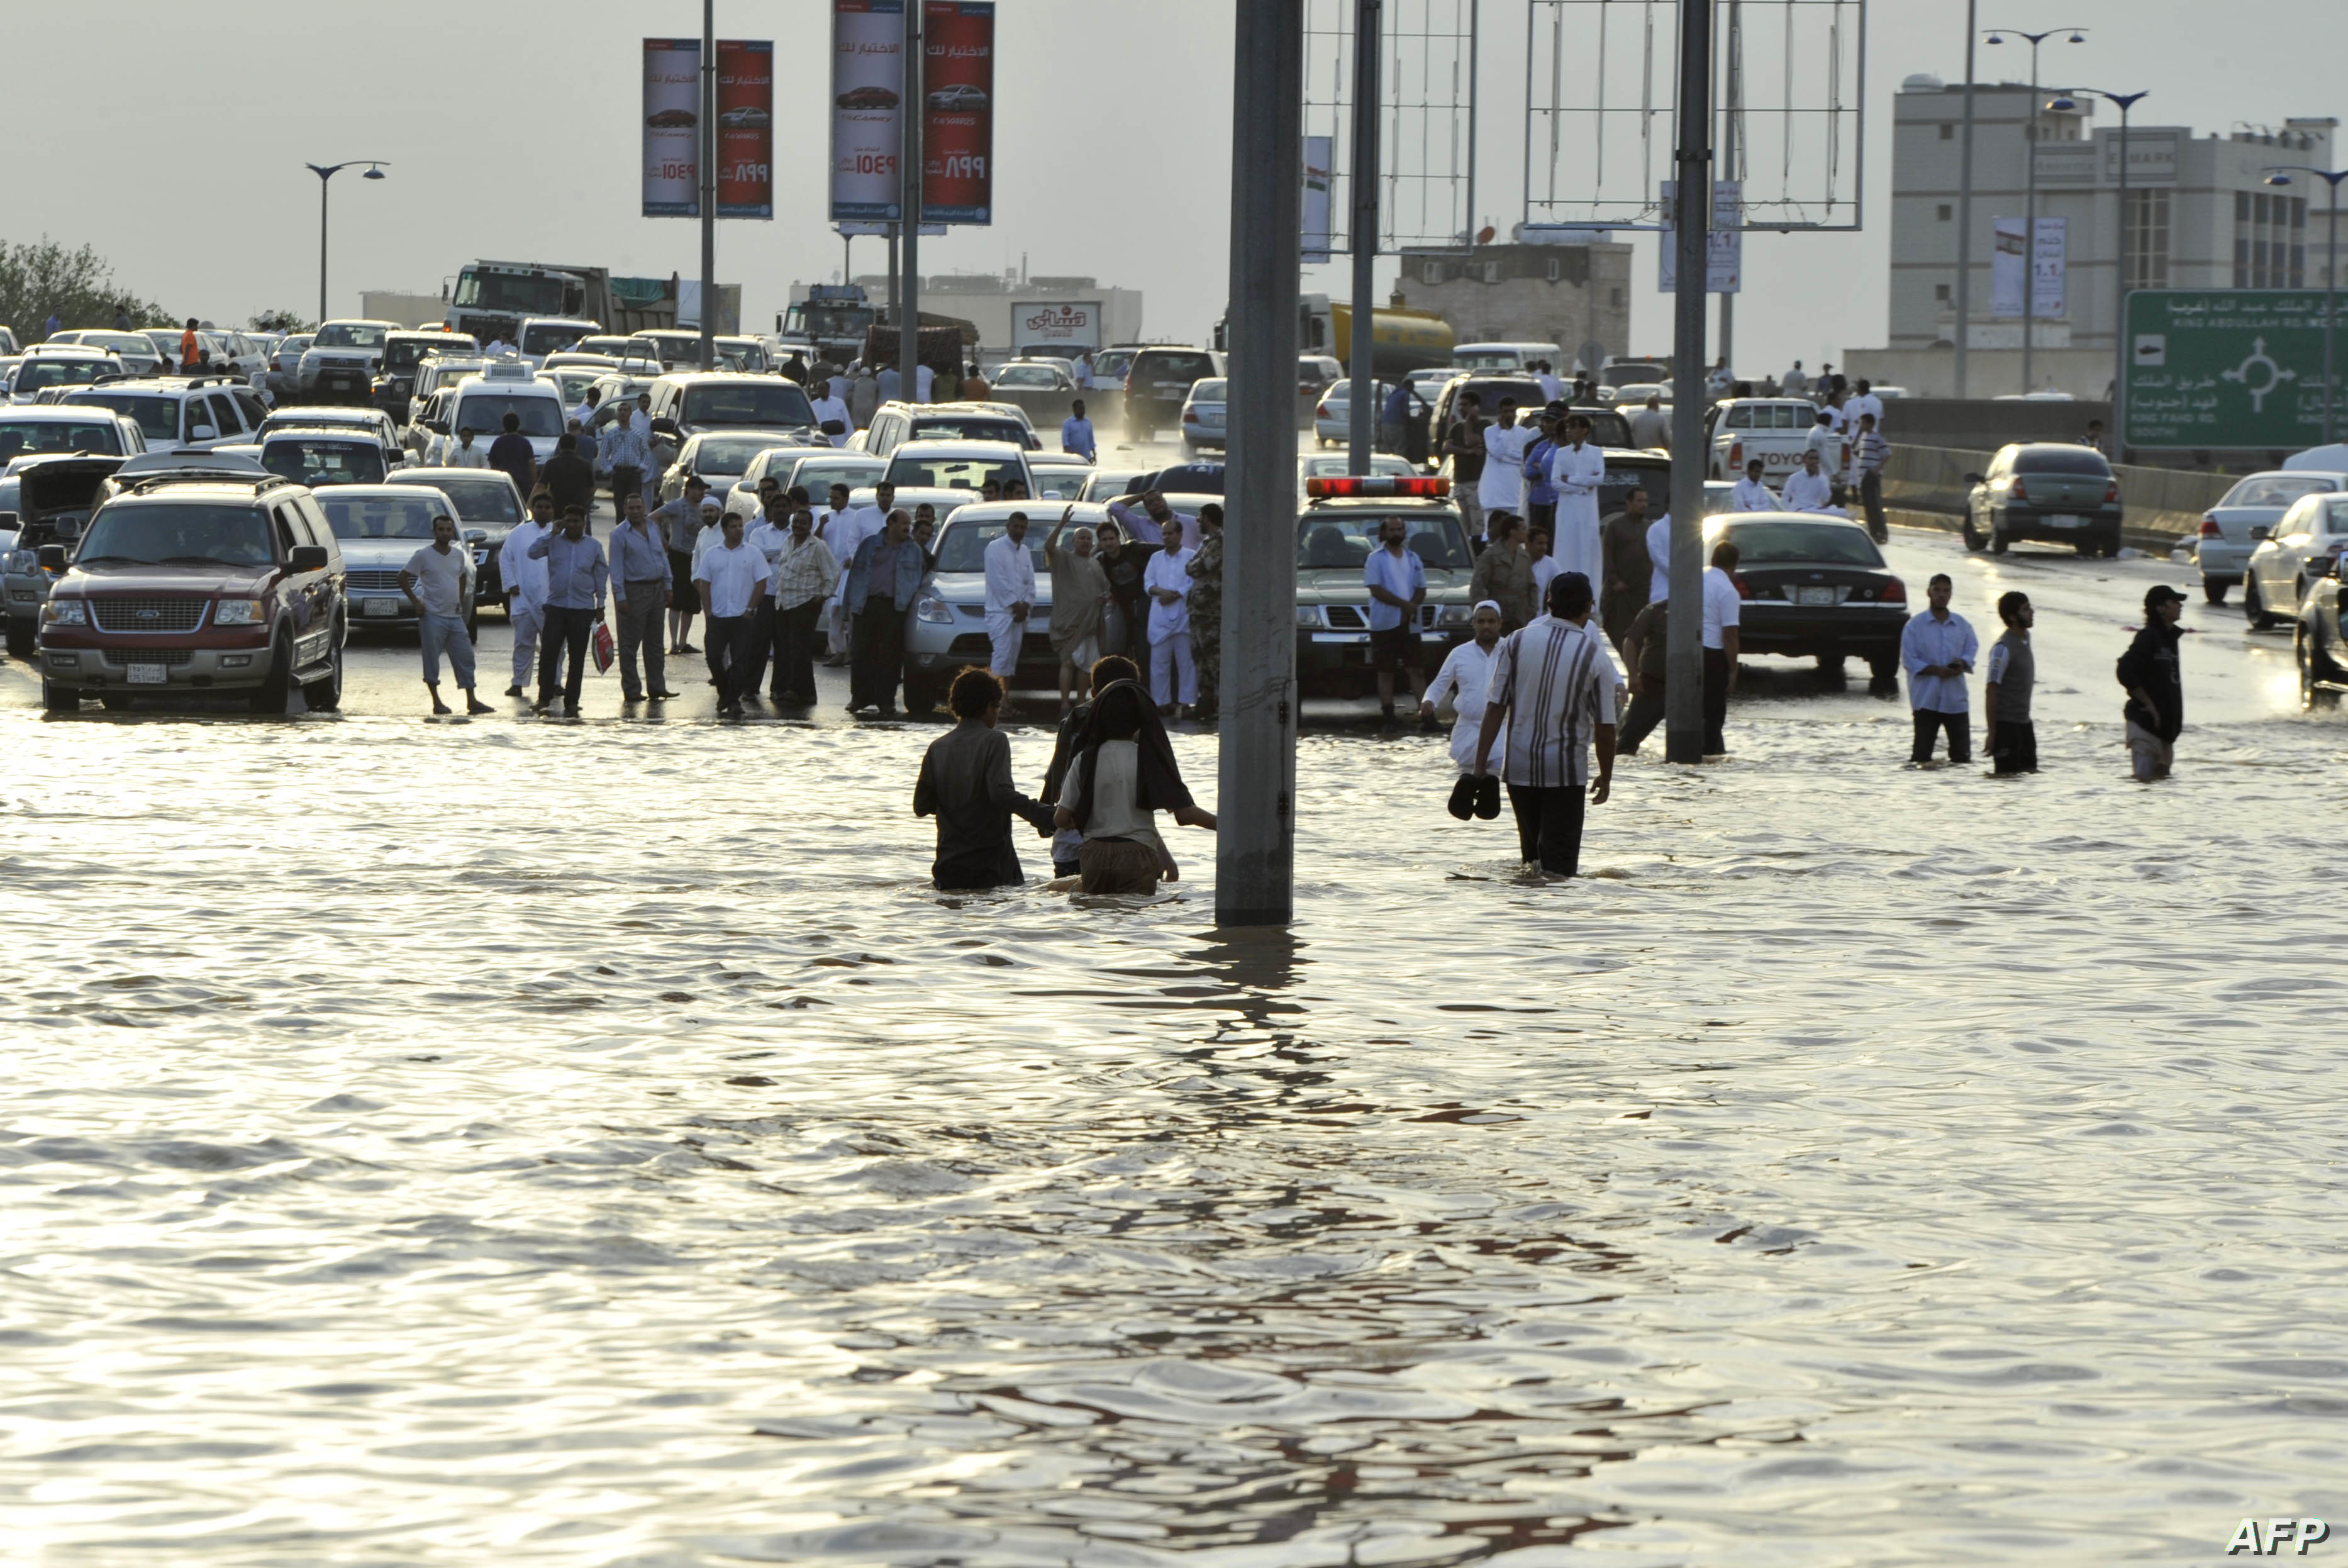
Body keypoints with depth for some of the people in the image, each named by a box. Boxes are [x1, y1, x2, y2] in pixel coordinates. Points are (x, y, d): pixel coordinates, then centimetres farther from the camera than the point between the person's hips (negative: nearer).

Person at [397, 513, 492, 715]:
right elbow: (403, 578, -3)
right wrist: (416, 602, -9)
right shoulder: (424, 556, -6)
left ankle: (471, 701, 4)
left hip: (455, 616, 5)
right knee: (432, 659, -2)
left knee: (465, 657, 2)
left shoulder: (459, 555, 9)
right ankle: (436, 702, 5)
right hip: (433, 616, -5)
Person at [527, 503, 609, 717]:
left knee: (577, 657, 2)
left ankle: (571, 702, 8)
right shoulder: (555, 542, 7)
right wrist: (552, 533, -7)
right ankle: (544, 698, -1)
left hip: (583, 609, 0)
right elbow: (533, 553, -6)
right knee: (548, 653, -8)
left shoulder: (593, 546, 8)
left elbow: (601, 576, 11)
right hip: (556, 606, 0)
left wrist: (600, 606, 7)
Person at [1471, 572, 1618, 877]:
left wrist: (1480, 765, 1)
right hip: (1566, 770, -3)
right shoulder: (1595, 657, -7)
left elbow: (1495, 709, -4)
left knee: (1532, 850, 19)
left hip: (1518, 766, 3)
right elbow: (1605, 728, -4)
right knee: (1560, 859, 1)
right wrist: (1605, 778, 9)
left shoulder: (1516, 643, -2)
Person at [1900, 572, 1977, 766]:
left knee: (1962, 753, 3)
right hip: (1926, 697, -3)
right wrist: (1937, 670, -18)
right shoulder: (1916, 624, -2)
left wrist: (1962, 664, -12)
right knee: (1922, 751, -2)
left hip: (1955, 699, 3)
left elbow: (1972, 650, 12)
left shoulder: (1961, 624, 9)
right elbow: (1909, 661, -6)